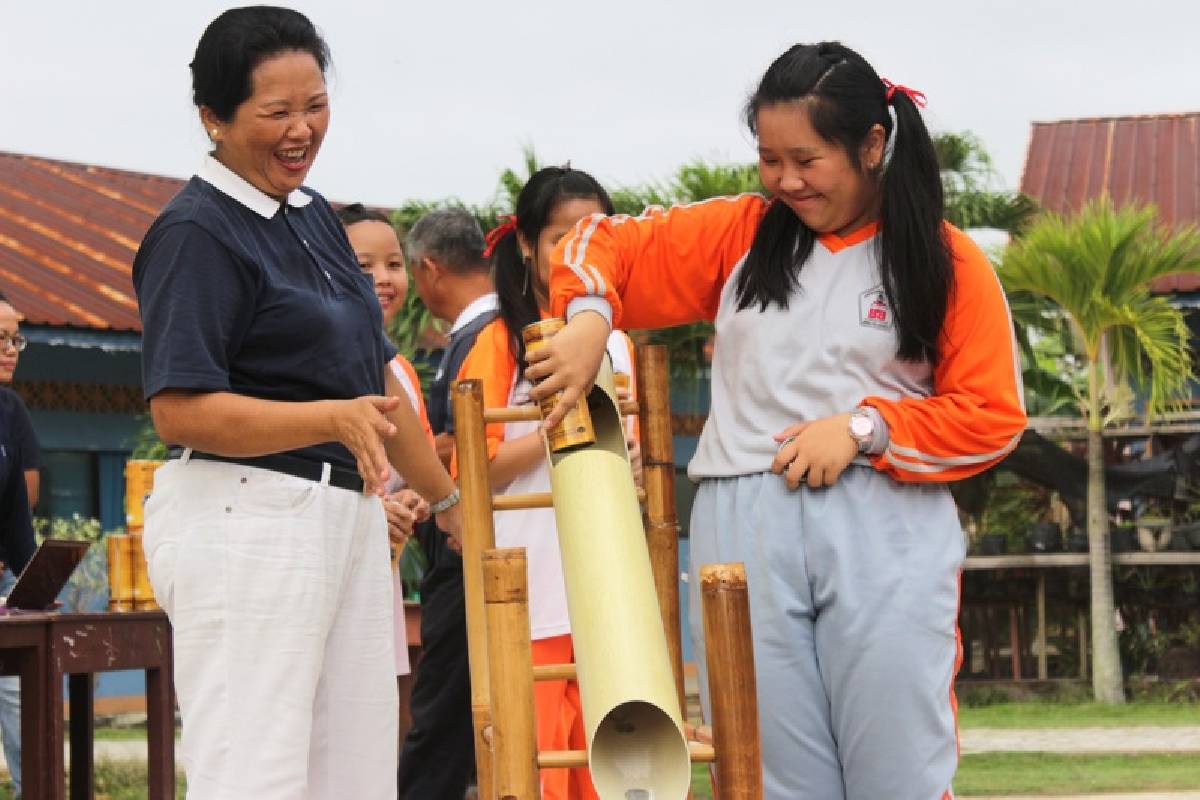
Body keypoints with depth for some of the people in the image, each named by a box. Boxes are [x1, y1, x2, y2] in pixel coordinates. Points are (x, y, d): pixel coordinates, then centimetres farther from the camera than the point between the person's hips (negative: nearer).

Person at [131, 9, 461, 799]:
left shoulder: (314, 215, 16)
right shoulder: (196, 233, -10)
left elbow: (375, 378, 25)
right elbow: (180, 410, -19)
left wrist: (447, 499, 30)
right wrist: (335, 419, -28)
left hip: (349, 514, 9)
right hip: (242, 518, -9)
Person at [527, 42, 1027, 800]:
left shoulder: (946, 261, 2)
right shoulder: (739, 234, 11)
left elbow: (992, 415, 0)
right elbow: (608, 244, 14)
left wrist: (864, 430, -11)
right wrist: (587, 319, -7)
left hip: (885, 539, -2)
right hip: (745, 532, 3)